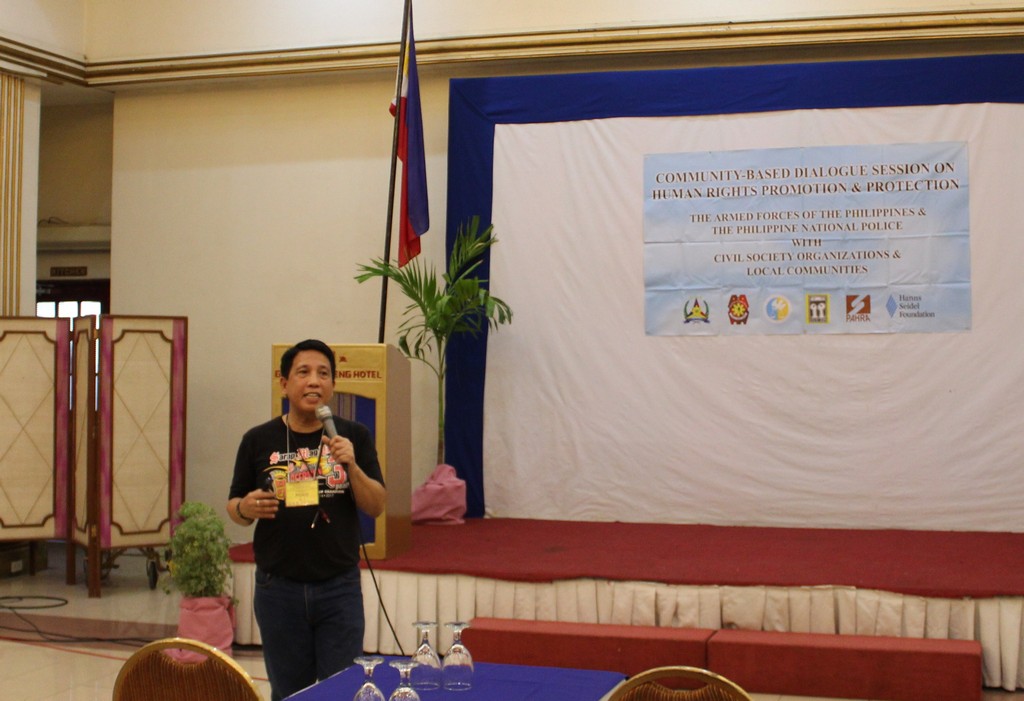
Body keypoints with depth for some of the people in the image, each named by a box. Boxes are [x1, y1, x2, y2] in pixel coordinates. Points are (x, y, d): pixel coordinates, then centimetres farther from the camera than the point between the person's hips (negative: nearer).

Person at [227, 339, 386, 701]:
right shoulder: (258, 440, 1)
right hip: (279, 587, 0)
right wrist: (246, 508, -16)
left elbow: (376, 507, -2)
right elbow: (233, 508, 7)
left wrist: (351, 466, -18)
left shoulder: (355, 436, 2)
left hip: (339, 586, 0)